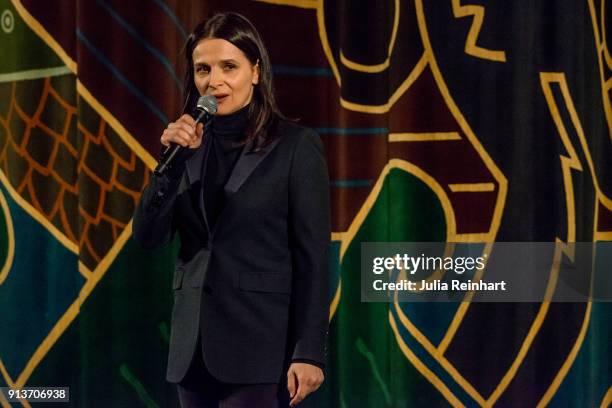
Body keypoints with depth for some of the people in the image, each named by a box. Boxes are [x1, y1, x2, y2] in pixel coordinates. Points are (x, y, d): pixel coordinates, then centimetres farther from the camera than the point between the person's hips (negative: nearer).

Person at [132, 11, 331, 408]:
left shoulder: (296, 145, -4)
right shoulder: (188, 143, 10)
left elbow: (313, 256, -6)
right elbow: (149, 236, 2)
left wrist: (310, 352, -12)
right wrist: (173, 158, -10)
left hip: (260, 343, -5)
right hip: (193, 344, 5)